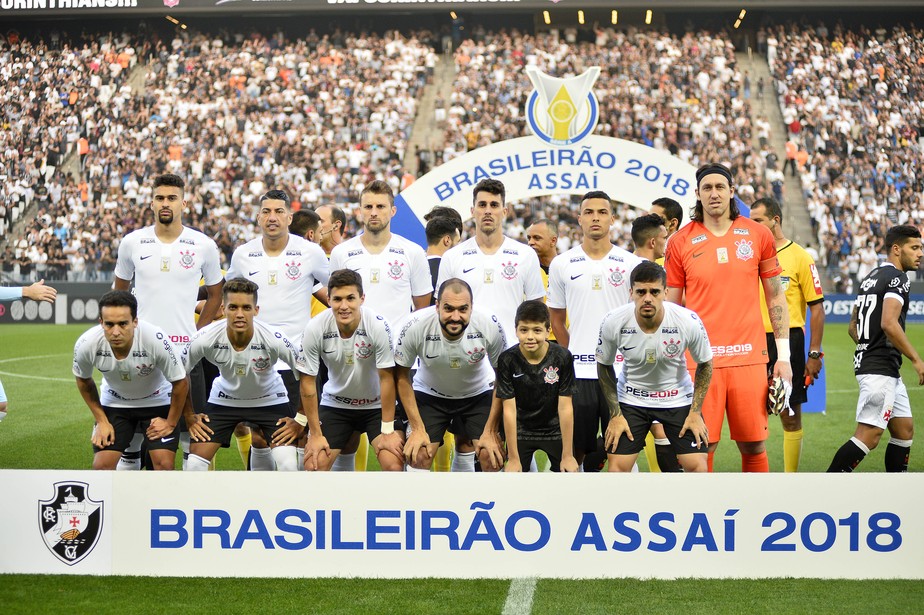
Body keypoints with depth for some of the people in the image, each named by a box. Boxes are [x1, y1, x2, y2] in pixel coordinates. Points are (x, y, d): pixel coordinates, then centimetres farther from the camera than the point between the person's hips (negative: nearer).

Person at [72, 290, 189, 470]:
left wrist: (171, 423, -8)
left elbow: (180, 383, -17)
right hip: (114, 403, 2)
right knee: (102, 465, -9)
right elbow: (83, 381, -3)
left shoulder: (156, 339, -36)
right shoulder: (86, 344, -28)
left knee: (164, 463, -15)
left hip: (157, 402, -2)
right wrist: (101, 420, -2)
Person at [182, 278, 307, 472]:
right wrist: (189, 416, -5)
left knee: (288, 466, -17)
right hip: (223, 399, 2)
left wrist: (300, 420, -12)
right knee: (194, 464, -8)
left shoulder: (274, 339, -31)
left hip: (270, 400, -1)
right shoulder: (205, 339, -28)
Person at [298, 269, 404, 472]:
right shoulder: (315, 329, -21)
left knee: (394, 466, -18)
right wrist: (315, 434, -9)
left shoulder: (379, 326, -26)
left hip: (376, 405, -2)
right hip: (334, 404, 2)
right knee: (313, 466, -10)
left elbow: (386, 378, -18)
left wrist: (388, 431, -16)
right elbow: (308, 381, -11)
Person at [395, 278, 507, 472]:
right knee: (417, 456, -16)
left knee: (493, 457, -15)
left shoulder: (490, 327, -29)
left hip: (479, 394, 0)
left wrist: (491, 431, -13)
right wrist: (417, 428, -14)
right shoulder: (415, 326, -30)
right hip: (429, 395, 0)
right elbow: (402, 376, -13)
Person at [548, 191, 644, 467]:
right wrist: (572, 356, 9)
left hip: (621, 372, -1)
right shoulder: (561, 265, 6)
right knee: (574, 450, 4)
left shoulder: (631, 264, 3)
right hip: (578, 373, 1)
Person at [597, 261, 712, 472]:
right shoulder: (613, 322, -22)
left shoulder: (689, 322, -24)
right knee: (617, 465, -8)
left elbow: (705, 364, -5)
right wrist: (615, 414, -4)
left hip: (678, 398, 0)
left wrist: (695, 412, -7)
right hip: (631, 398, 0)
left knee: (697, 465, -9)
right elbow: (604, 366, -3)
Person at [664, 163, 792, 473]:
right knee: (701, 447, -3)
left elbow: (776, 298, 11)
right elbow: (671, 307, 9)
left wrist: (783, 356, 6)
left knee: (754, 445, 3)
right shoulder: (680, 242, 4)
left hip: (749, 357, 1)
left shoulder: (758, 235, 6)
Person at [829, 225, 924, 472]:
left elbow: (853, 327, 22)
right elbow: (889, 323, -25)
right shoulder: (897, 278, -11)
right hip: (880, 369, -10)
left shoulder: (871, 277, 17)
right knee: (869, 435, -10)